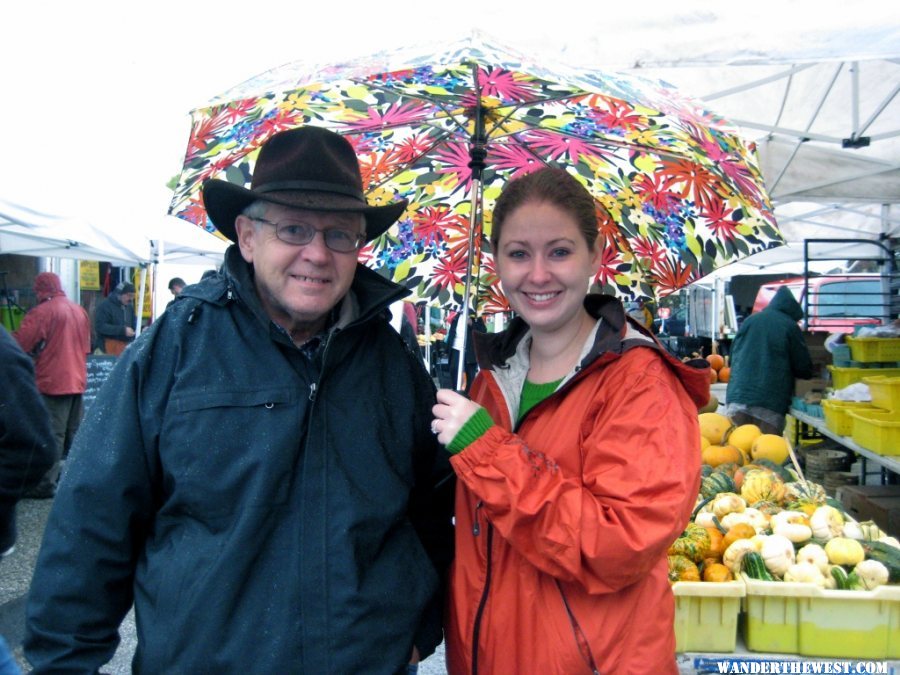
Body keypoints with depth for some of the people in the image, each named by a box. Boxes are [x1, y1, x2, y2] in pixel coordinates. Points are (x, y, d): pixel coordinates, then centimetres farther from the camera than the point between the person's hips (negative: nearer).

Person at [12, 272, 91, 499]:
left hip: (52, 383, -7)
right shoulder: (80, 311, 11)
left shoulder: (42, 312, -12)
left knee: (52, 435, -6)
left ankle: (46, 484, -5)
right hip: (77, 380, 7)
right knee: (74, 434, 14)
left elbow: (20, 343, -15)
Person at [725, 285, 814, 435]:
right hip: (770, 403, -3)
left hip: (738, 396, 4)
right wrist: (785, 370, 26)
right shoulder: (790, 327, 2)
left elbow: (733, 354, 21)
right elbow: (804, 368, 6)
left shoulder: (749, 320, 12)